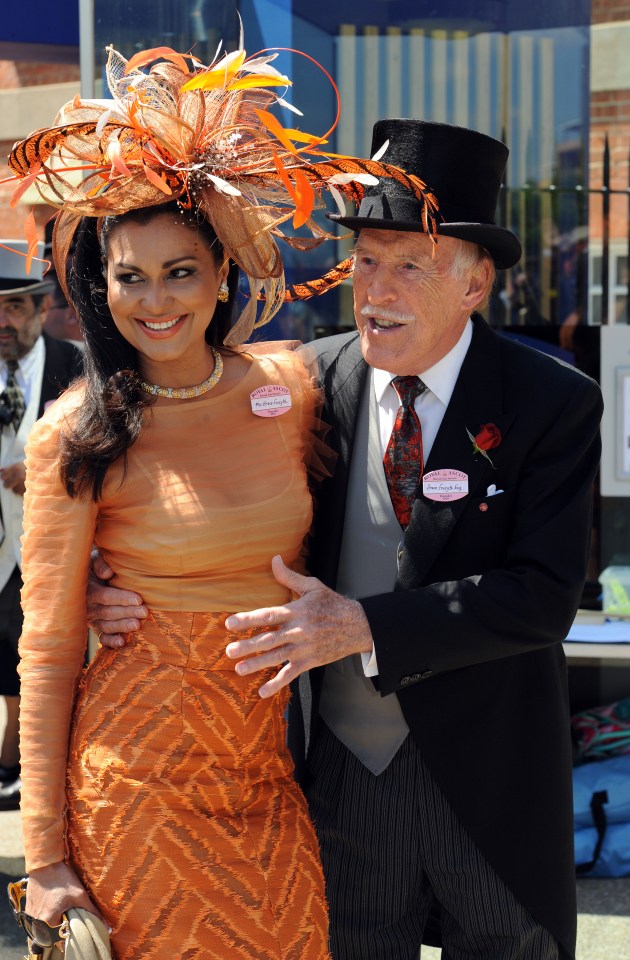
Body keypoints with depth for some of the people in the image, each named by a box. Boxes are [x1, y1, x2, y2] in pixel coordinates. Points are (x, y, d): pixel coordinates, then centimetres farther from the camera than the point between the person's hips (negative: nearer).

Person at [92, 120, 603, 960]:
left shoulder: (554, 404, -11)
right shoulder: (313, 381, -4)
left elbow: (543, 596, -19)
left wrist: (362, 627, -27)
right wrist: (128, 585, -16)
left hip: (495, 786, -2)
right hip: (348, 773, 2)